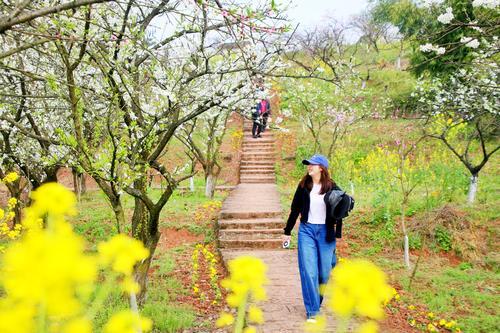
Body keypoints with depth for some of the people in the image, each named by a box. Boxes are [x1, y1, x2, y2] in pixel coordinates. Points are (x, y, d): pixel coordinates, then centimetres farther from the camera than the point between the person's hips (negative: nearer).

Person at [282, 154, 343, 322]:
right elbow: (295, 209, 7)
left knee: (324, 271, 6)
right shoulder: (303, 186, 1)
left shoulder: (332, 187, -3)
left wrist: (337, 235, -1)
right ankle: (312, 311, 5)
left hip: (326, 232, 0)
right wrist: (287, 231, 9)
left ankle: (317, 300, 33)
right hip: (306, 230, 1)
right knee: (308, 271, -4)